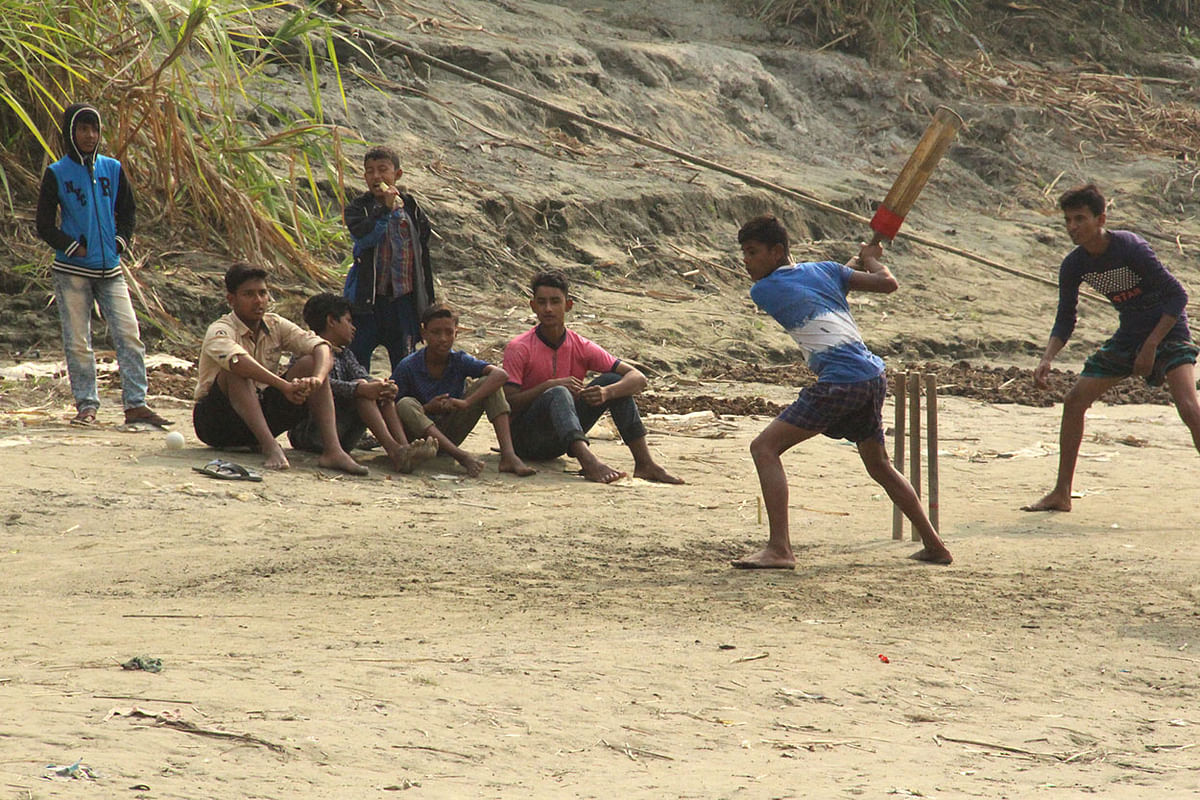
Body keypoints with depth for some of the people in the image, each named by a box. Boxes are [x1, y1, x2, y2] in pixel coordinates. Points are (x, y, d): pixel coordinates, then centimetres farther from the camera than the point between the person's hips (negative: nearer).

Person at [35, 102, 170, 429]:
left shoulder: (112, 169, 9)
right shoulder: (56, 174, 0)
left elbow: (127, 211, 19)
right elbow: (45, 225, 1)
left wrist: (120, 241, 3)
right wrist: (75, 247, -8)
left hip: (110, 269, 2)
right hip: (71, 271, -2)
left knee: (129, 335, -8)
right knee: (77, 342, -2)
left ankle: (136, 404, -8)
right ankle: (86, 405, 6)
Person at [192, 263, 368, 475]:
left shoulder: (276, 326, 2)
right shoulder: (220, 331, -16)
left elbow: (321, 347, -12)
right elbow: (238, 361, -39)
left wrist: (317, 379, -34)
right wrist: (285, 386, -49)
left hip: (261, 415, 5)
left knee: (310, 363, -12)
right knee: (237, 372, -33)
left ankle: (332, 450, -28)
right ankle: (270, 447, -45)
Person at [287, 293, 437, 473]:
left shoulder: (344, 354, 21)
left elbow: (364, 377, 2)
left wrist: (385, 387, -21)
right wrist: (361, 389, -37)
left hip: (341, 437, 8)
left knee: (381, 391, -6)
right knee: (361, 386, -23)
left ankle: (404, 447, -31)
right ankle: (394, 451, -43)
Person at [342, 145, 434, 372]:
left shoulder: (411, 209, 7)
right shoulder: (358, 208, 1)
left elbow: (423, 257, 11)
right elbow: (362, 236, -19)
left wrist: (428, 303, 10)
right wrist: (386, 210, -23)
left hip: (404, 298, 2)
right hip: (367, 298, -2)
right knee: (357, 361, -3)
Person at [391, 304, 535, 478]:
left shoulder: (460, 361, -7)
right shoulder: (407, 367, -12)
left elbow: (501, 375, -21)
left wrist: (467, 402, -33)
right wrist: (427, 409, -27)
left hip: (449, 436, 2)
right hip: (420, 435, -2)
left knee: (488, 383, -13)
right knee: (406, 404, -35)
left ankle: (508, 455, -30)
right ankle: (463, 457, -45)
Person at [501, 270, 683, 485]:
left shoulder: (581, 347, 1)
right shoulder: (518, 349, -10)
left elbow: (638, 378, -5)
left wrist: (607, 392, -25)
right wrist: (549, 386, -28)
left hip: (563, 439, 5)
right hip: (526, 438, -5)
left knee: (614, 381, -8)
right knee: (558, 394, -34)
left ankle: (644, 463, -21)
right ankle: (589, 462, -58)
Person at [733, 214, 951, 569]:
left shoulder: (761, 291, 4)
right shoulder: (823, 270, 15)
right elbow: (887, 283, 14)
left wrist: (857, 260, 34)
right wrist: (871, 258, 35)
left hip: (840, 382, -7)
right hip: (873, 377, 7)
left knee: (764, 448, -6)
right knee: (879, 466, 26)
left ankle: (779, 549, -18)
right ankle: (934, 546, 31)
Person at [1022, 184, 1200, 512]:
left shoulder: (1130, 248, -24)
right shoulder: (1074, 265, -5)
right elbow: (1065, 320, 5)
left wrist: (1151, 346, -22)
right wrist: (1047, 359, -13)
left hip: (1168, 331, -7)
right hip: (1128, 337, 7)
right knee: (1074, 401, 2)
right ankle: (1061, 494, 14)